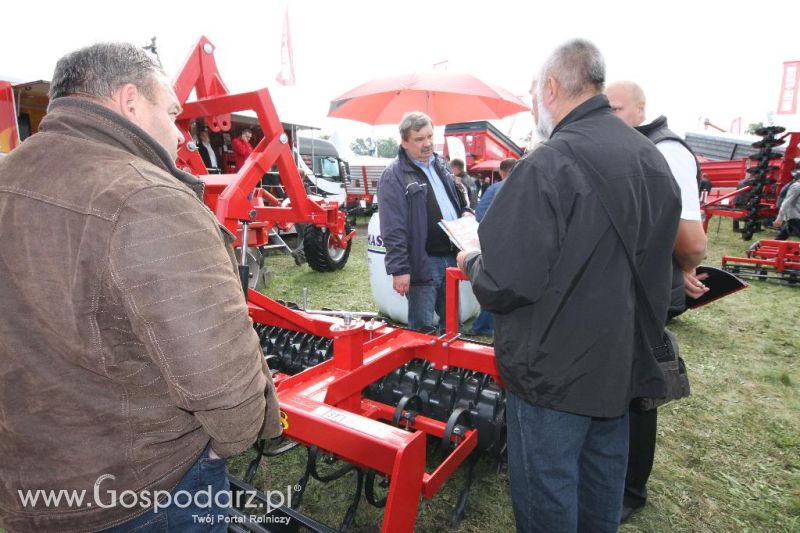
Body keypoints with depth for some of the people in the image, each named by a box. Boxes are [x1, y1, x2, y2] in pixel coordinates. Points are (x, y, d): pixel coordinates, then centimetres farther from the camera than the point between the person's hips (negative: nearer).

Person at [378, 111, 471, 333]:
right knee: (422, 330, 4)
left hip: (450, 257, 7)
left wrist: (465, 213, 7)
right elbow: (393, 230, -17)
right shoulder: (394, 176, -11)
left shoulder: (440, 164, 13)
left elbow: (456, 198, 28)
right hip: (423, 262, -7)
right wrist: (399, 269, -20)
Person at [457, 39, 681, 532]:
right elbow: (654, 259, 11)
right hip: (624, 361, 8)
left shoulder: (547, 166, -23)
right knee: (603, 480, 25)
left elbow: (505, 284, -25)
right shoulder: (651, 158, 3)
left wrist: (473, 264, -5)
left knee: (546, 493, 13)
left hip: (555, 370, -8)